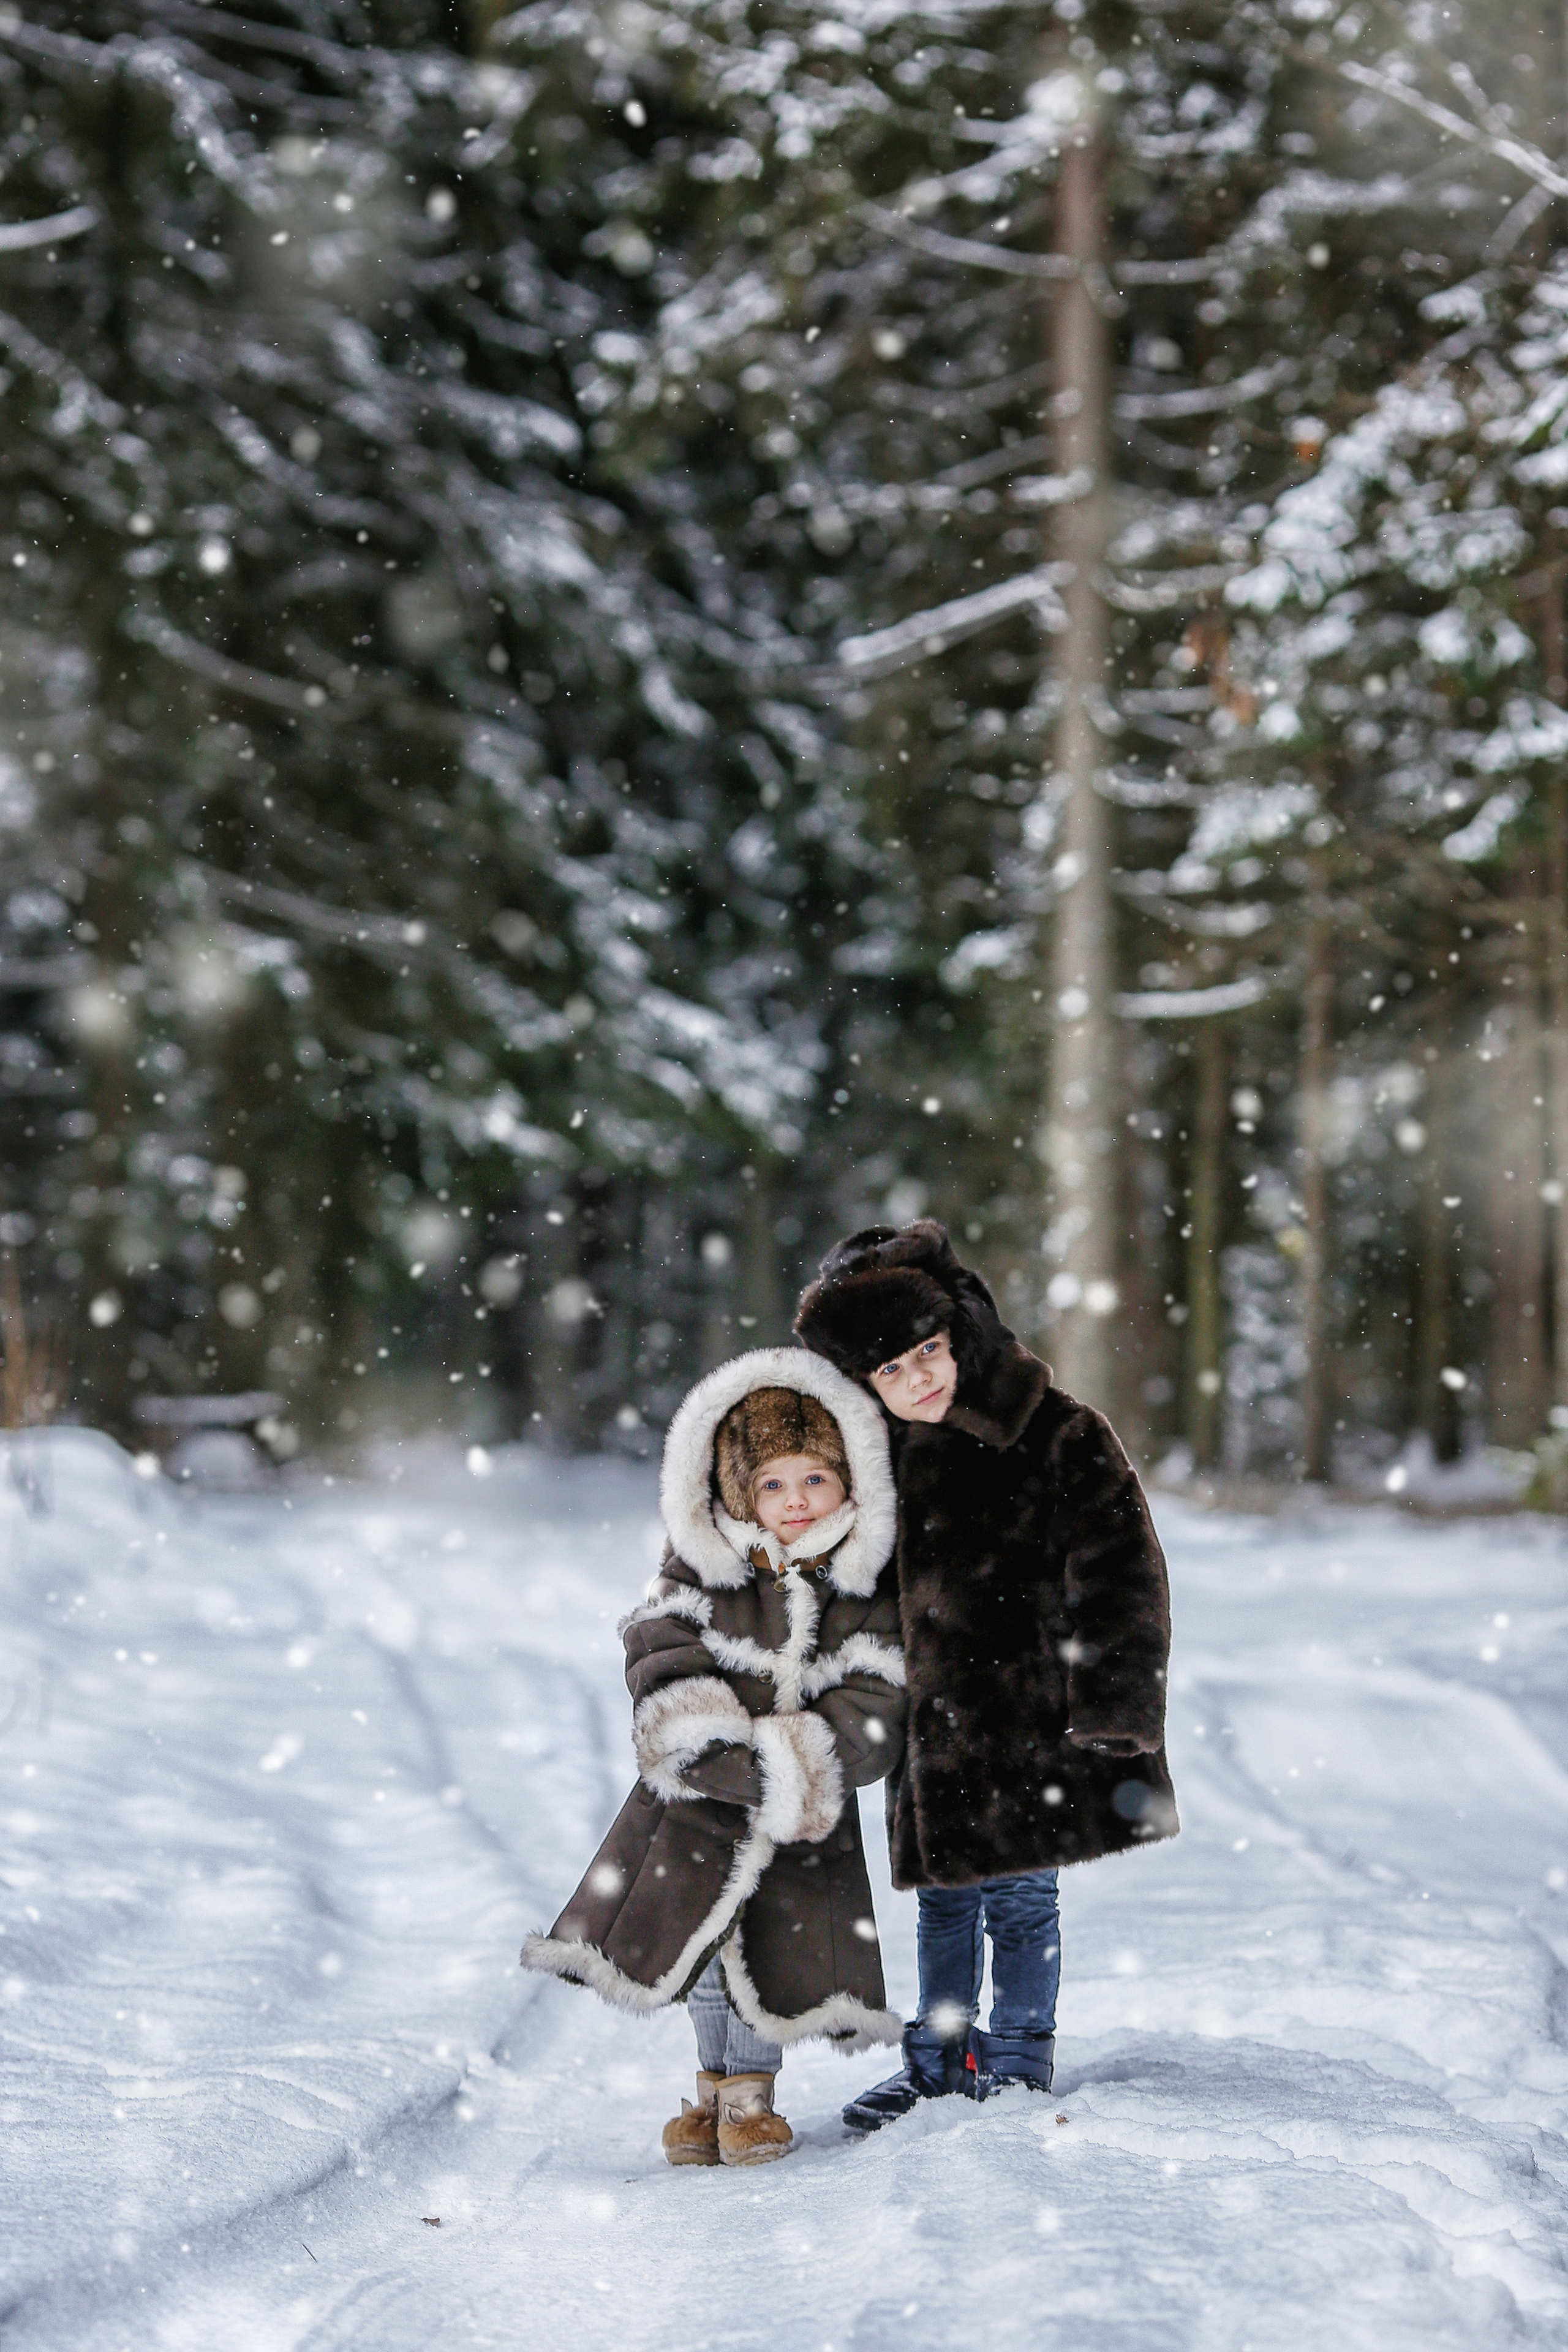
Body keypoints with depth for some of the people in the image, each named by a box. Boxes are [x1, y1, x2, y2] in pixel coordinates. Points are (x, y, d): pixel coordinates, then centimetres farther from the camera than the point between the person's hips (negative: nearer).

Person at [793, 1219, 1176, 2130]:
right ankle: (941, 2056, 29)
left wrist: (1108, 1705, -17)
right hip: (931, 1711, 5)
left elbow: (1118, 1572, -12)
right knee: (943, 1895, 15)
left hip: (1029, 1708, -5)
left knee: (1019, 1897, 3)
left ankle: (1018, 2063, 19)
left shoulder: (1062, 1438, -12)